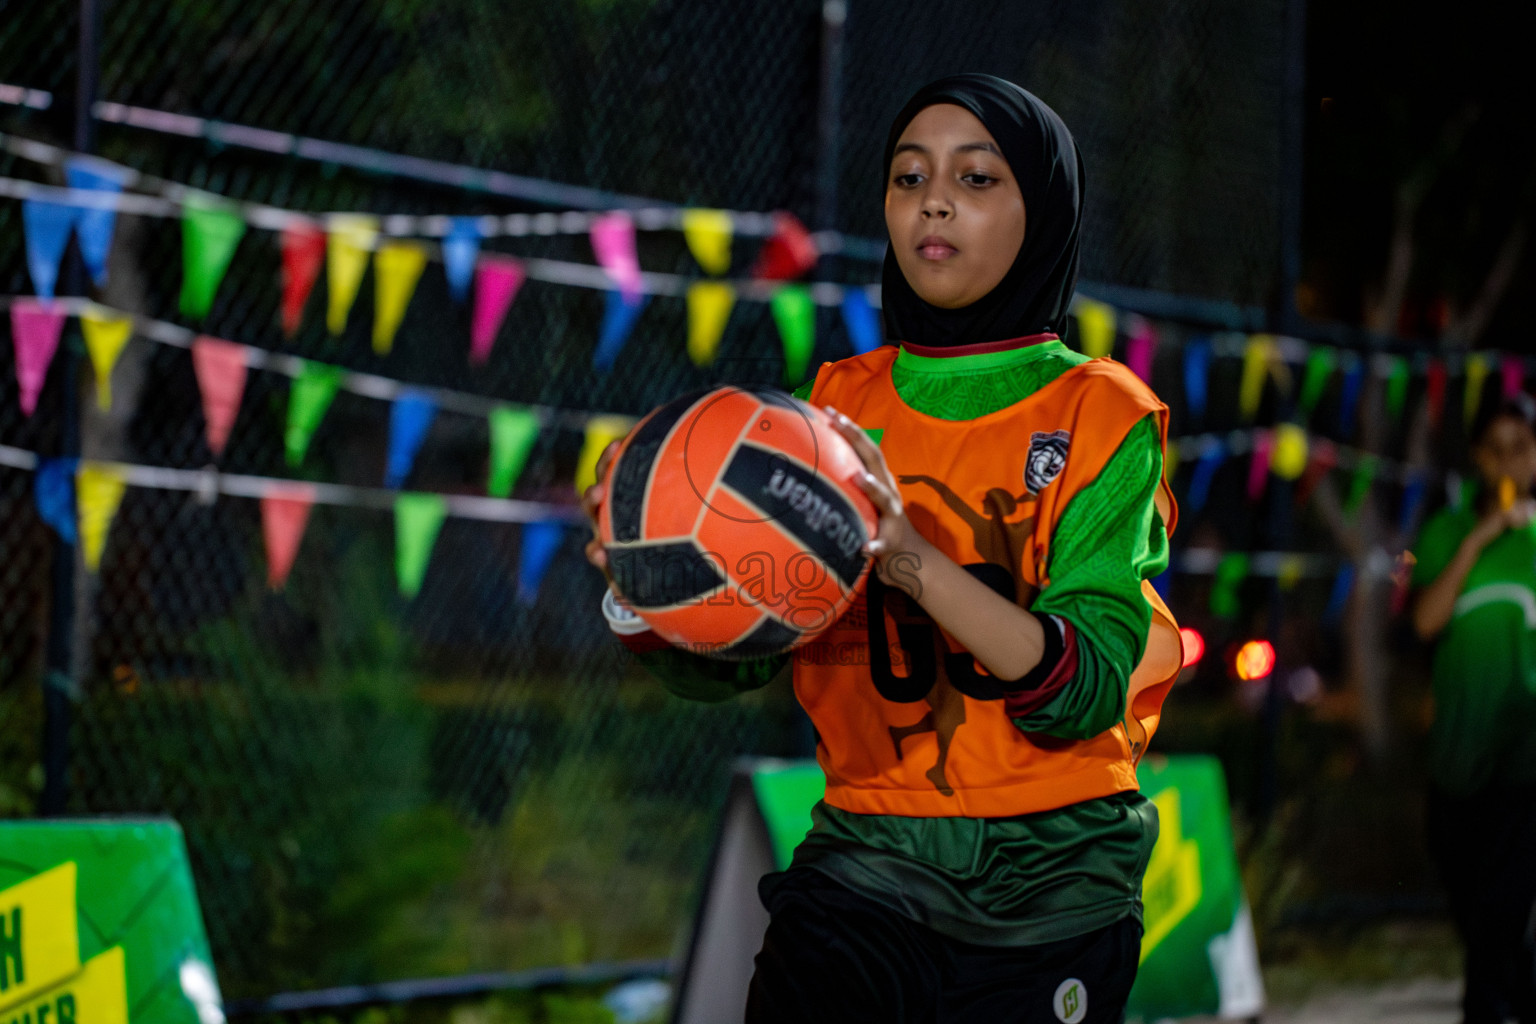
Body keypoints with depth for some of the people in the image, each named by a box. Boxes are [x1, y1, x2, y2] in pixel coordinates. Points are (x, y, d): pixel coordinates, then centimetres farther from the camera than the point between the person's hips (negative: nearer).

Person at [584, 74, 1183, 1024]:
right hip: (864, 866, 2)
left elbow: (1086, 688, -17)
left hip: (1052, 899, -1)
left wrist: (915, 562, -32)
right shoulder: (842, 405, 6)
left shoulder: (1101, 414, -3)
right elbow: (727, 661, -2)